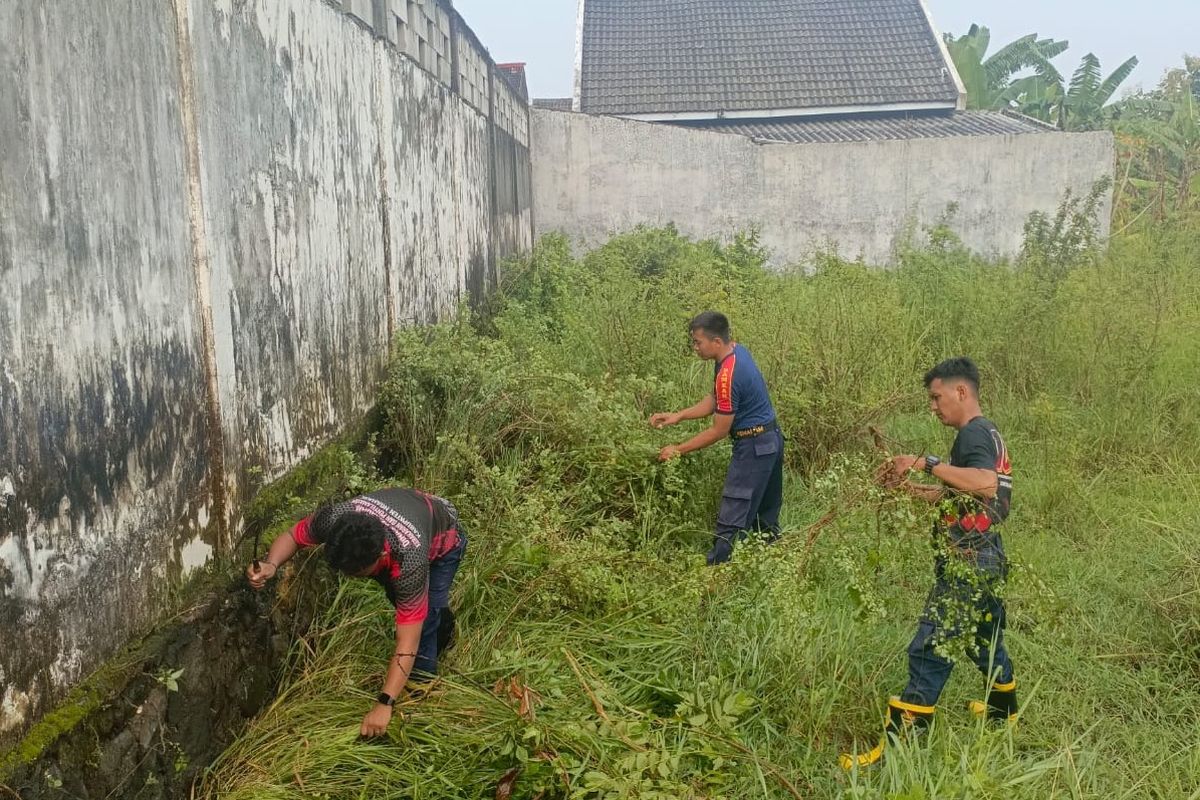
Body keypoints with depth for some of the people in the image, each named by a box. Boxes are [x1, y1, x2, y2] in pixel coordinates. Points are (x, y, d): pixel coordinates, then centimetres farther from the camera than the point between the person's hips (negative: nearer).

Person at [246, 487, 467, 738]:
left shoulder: (409, 561, -47)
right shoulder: (333, 518, -38)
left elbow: (407, 642, -42)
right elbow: (293, 536, -16)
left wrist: (384, 705, -44)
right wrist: (271, 564, -37)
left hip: (444, 540, -5)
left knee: (423, 619, -17)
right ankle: (442, 622, 40)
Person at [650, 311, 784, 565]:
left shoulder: (728, 375, -26)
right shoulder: (737, 350, 4)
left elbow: (719, 431, -18)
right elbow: (714, 401, 11)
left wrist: (679, 450, -11)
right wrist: (678, 416, 1)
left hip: (754, 447, -10)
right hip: (771, 439, 10)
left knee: (731, 520, -6)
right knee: (766, 517, 19)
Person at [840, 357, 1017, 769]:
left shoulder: (973, 433, -16)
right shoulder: (985, 433, 16)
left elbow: (987, 484, -37)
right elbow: (953, 497, 20)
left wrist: (927, 463, -31)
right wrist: (907, 485, 9)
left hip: (967, 565, -11)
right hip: (982, 559, 11)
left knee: (929, 651, -8)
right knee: (984, 638, 27)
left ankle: (895, 747, -5)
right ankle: (1004, 712, 46)